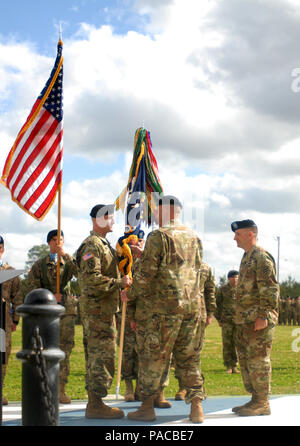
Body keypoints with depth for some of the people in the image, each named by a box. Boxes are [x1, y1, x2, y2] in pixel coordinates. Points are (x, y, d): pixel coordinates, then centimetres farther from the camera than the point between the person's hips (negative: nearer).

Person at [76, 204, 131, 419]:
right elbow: (91, 278, -24)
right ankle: (96, 404, -6)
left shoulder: (105, 245, 20)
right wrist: (119, 283, -22)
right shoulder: (92, 245, -13)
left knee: (97, 356, 12)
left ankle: (94, 402, 18)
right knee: (102, 355, -10)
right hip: (98, 310, -10)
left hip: (106, 309, 10)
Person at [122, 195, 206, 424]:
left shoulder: (158, 236, -8)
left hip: (161, 306, -6)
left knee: (153, 357, 4)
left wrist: (131, 294, 2)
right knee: (189, 358, 10)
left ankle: (148, 406, 10)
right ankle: (197, 407, 6)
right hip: (193, 305, 6)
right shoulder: (194, 238, 13)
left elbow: (147, 272, -13)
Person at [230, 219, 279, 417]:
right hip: (245, 320, 10)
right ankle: (256, 399, 21)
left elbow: (270, 289, -19)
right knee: (245, 359, 13)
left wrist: (263, 316, -22)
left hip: (258, 320, -10)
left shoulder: (262, 257, -13)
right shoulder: (247, 257, 19)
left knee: (258, 360, -7)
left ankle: (262, 403, 0)